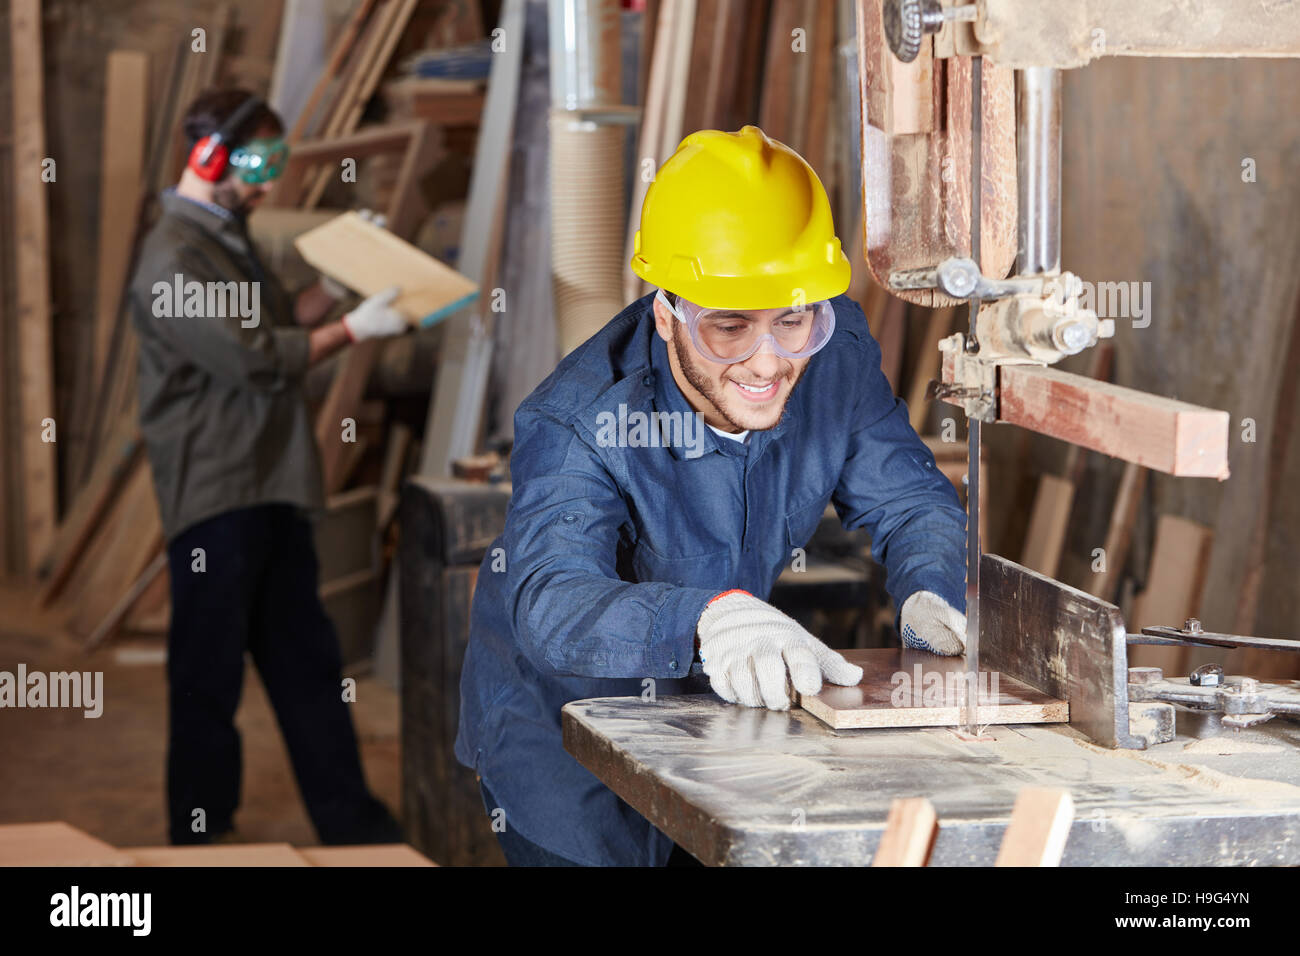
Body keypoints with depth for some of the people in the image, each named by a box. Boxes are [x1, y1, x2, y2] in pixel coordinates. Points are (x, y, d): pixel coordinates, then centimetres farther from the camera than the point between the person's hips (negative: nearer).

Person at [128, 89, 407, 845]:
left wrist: (340, 281, 14)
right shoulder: (174, 260, -16)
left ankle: (351, 823, 20)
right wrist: (355, 330, -12)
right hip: (214, 496, -9)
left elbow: (280, 323, 24)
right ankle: (202, 834, 12)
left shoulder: (230, 239, 15)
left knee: (306, 657, 13)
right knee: (210, 672, 1)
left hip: (271, 487, 9)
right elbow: (258, 360, -20)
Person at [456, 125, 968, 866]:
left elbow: (912, 501, -7)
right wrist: (711, 618, -64)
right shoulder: (577, 423, -31)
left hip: (719, 699, 4)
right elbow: (552, 602, -45)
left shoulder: (836, 357, -15)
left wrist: (932, 596, -31)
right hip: (560, 717, -4)